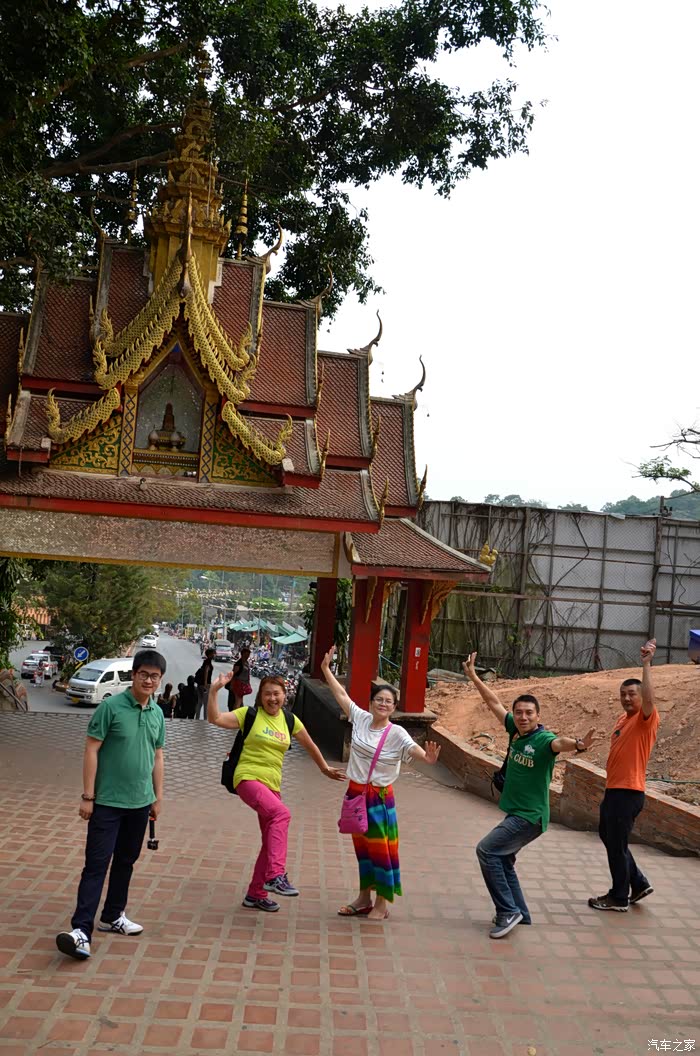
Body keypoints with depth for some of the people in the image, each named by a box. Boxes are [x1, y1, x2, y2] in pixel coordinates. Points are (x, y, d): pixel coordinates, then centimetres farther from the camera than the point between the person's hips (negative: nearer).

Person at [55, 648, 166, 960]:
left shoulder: (157, 713, 5)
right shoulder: (110, 707, -13)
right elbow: (91, 751, -12)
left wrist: (158, 796, 14)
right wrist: (88, 796, -14)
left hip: (139, 802, 6)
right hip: (107, 802, -6)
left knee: (126, 861, 15)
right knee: (97, 864, -7)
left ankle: (113, 916, 30)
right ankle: (81, 929, -5)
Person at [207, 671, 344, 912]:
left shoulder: (290, 720, 8)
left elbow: (309, 745, 22)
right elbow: (215, 718, -13)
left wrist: (325, 768, 32)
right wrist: (214, 690, -24)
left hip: (272, 785, 6)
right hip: (248, 778, -6)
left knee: (271, 842, 10)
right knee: (281, 813, -32)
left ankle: (256, 895, 26)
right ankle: (276, 876, -33)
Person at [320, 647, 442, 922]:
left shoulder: (396, 733, -14)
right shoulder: (361, 719, -1)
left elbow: (413, 748, -33)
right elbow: (342, 695, 7)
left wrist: (428, 758, -54)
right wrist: (326, 669, 9)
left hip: (379, 796, -5)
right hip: (355, 792, 5)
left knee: (380, 848, 2)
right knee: (361, 846, 16)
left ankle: (382, 903, 16)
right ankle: (364, 898, 30)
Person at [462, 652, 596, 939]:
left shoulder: (544, 739, -18)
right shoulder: (516, 731, 2)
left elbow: (560, 743, -42)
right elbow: (495, 703, 13)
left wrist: (577, 744, -64)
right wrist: (473, 677, 16)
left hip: (530, 816, -9)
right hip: (515, 813, 9)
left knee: (486, 850, -15)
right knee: (502, 860, 18)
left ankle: (508, 911, -9)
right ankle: (519, 913, 31)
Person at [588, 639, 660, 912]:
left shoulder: (646, 719, -12)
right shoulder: (622, 719, 13)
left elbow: (649, 698, -34)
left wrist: (646, 664, -37)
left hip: (628, 793, -9)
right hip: (613, 789, 9)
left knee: (617, 845, 0)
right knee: (608, 837, 18)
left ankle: (619, 898, 15)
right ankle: (639, 884, 30)